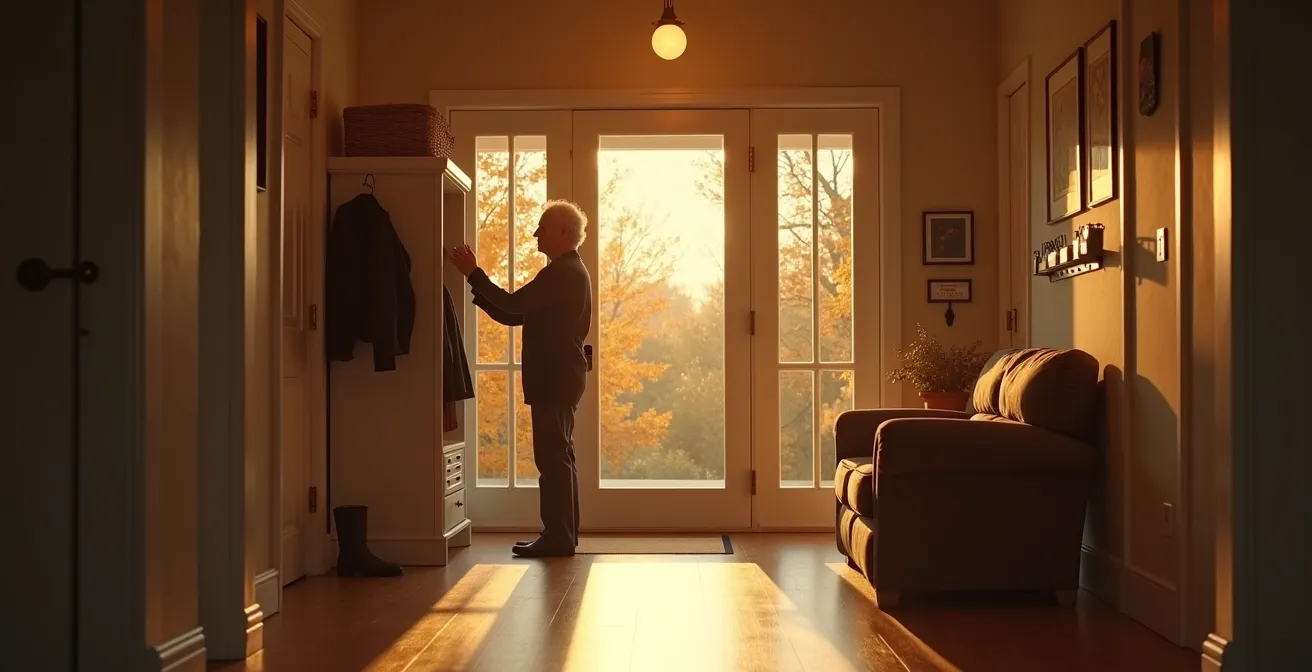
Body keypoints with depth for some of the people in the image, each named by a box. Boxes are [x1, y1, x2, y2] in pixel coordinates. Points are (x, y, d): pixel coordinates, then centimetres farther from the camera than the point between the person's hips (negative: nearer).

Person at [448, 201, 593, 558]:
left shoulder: (563, 272, -13)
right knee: (559, 456, 12)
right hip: (558, 377, 11)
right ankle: (563, 535, 18)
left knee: (553, 457, -8)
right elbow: (513, 315, 18)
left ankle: (557, 537, -6)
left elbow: (514, 305, -21)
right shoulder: (568, 272, 21)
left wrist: (473, 273, -13)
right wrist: (477, 287, 8)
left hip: (554, 379, -11)